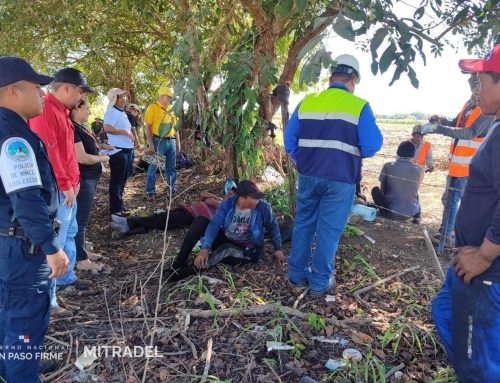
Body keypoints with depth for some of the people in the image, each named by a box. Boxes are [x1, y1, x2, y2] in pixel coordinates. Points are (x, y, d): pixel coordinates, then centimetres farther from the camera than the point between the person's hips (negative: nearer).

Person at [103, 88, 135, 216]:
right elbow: (107, 128, -25)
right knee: (116, 180, -4)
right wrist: (125, 132, -22)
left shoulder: (122, 112, 19)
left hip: (127, 150, 10)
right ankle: (115, 208, 3)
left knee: (122, 179, 16)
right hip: (118, 150, -10)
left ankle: (119, 204, 27)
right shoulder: (111, 111, -11)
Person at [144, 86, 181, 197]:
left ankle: (172, 189, 23)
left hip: (171, 141, 6)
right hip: (158, 141, -6)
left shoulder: (171, 109, 13)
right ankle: (150, 191, 10)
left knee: (171, 167, 12)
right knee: (153, 167, 2)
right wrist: (151, 144, -16)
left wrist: (178, 141, 15)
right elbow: (147, 127, -10)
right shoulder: (152, 108, -6)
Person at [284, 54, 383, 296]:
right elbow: (372, 147, -9)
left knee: (303, 224, 16)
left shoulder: (307, 102, 5)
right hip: (340, 179, -3)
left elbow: (289, 140, 8)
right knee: (328, 230, 6)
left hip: (308, 176, 4)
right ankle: (320, 282, 18)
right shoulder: (359, 106, -6)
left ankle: (297, 274, 26)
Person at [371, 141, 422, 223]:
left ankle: (384, 213, 8)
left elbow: (382, 189, 6)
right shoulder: (419, 169, -2)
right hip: (411, 213, 2)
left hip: (391, 212, -2)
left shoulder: (388, 166, -6)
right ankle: (417, 217, 16)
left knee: (375, 189, 20)